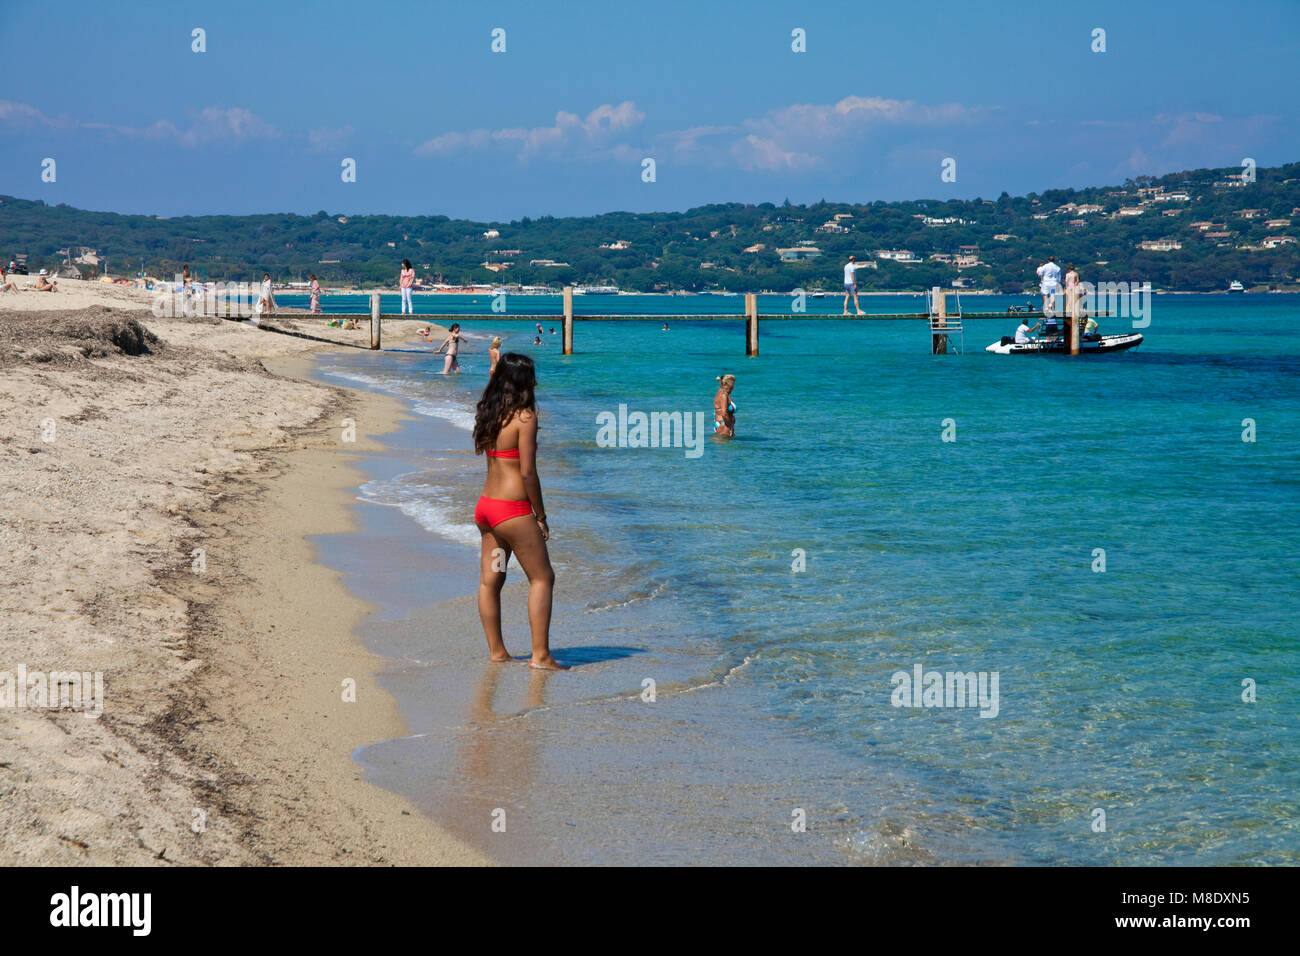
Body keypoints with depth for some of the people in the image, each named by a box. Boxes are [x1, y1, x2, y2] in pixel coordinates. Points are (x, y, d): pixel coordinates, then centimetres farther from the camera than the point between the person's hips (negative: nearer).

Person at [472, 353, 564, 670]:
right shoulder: (525, 417, -14)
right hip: (513, 509, -8)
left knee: (490, 580, 11)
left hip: (486, 503, 8)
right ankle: (540, 654, -4)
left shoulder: (488, 414, 9)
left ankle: (496, 650, 18)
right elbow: (527, 473, -15)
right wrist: (541, 516, -7)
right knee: (542, 578, 0)